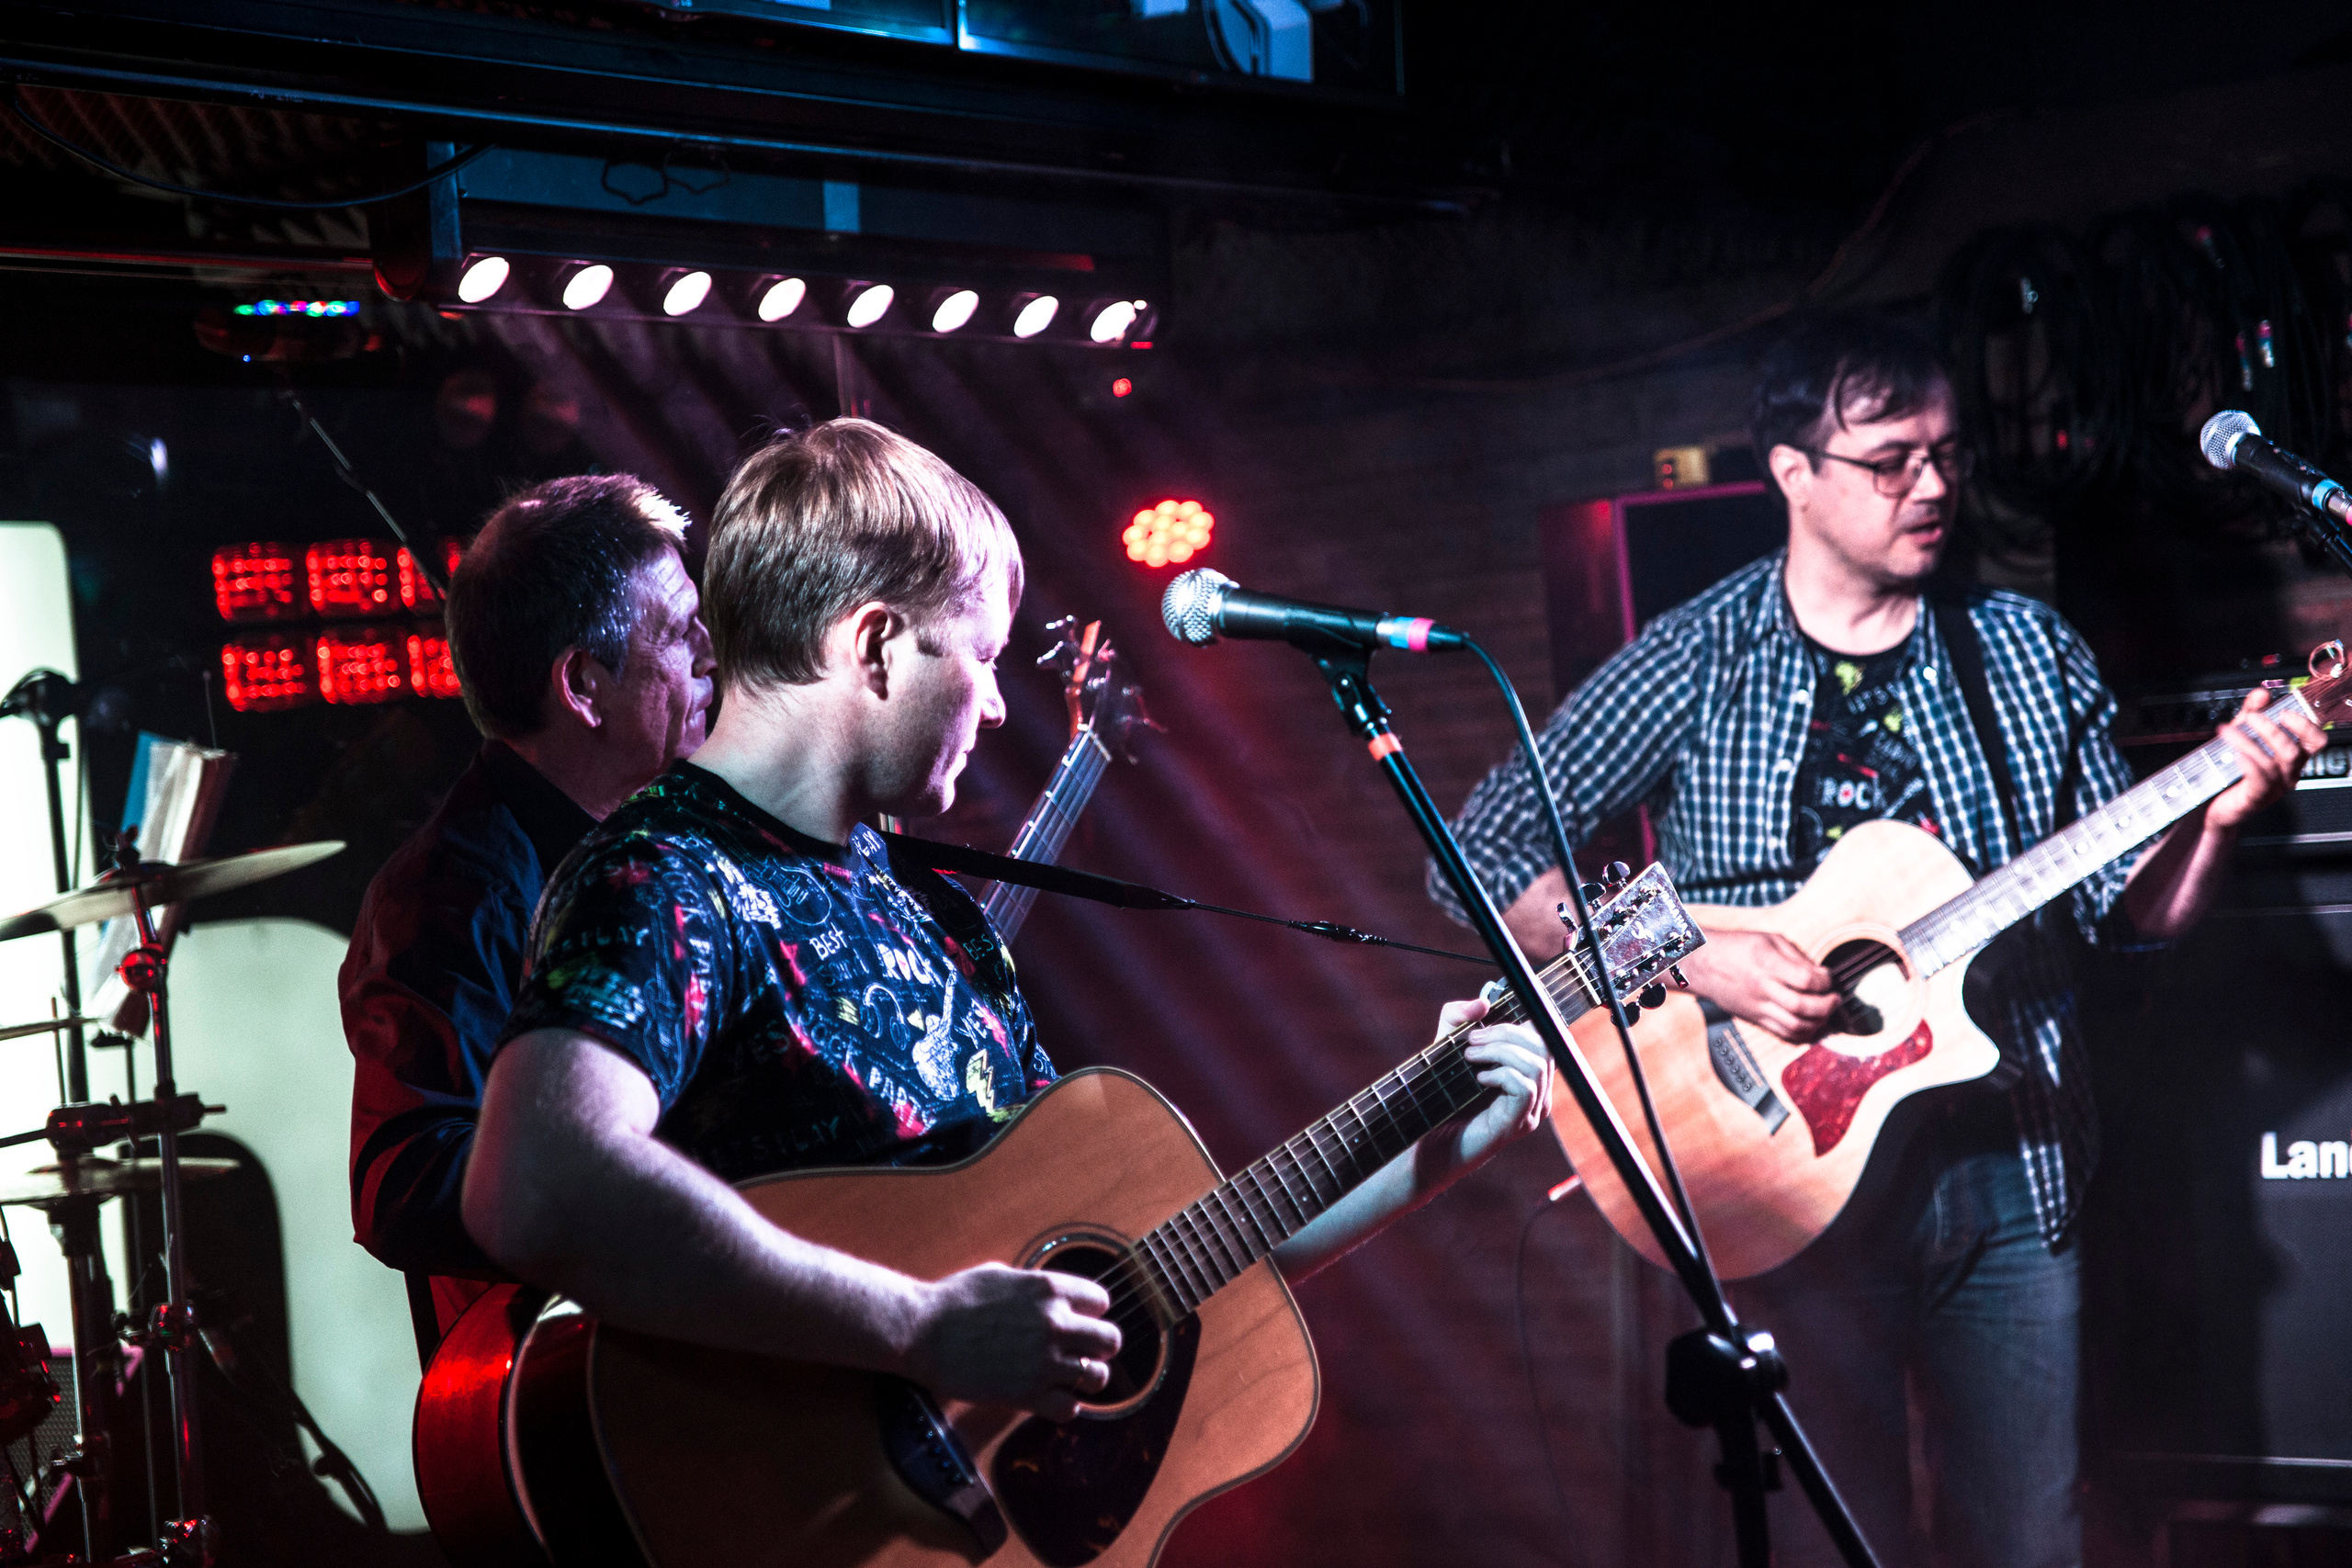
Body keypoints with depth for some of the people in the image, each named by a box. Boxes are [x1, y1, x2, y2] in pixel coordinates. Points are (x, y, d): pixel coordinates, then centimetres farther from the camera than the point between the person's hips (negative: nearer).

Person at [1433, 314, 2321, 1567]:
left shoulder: (2031, 657, 4)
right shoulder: (1694, 665, -5)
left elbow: (2128, 912, 8)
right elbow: (1483, 855, -8)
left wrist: (2214, 817, -13)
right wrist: (1688, 955, -18)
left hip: (2008, 1170, 3)